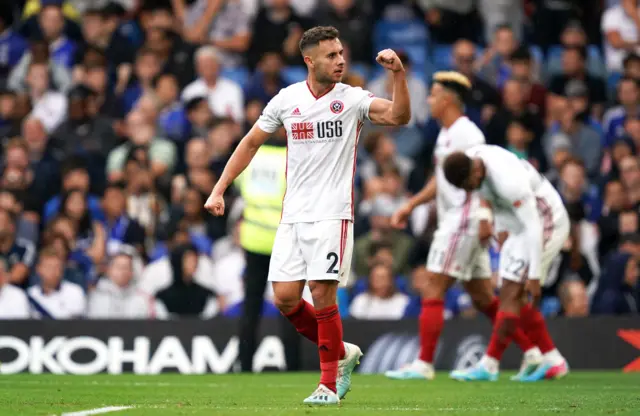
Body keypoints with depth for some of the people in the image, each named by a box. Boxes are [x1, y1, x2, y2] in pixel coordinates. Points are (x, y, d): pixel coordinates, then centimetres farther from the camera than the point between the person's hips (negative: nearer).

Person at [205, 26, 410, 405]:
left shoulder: (352, 99, -4)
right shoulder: (287, 100, 5)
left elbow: (399, 116, -21)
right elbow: (252, 142, 17)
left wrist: (399, 74, -35)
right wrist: (219, 189, 13)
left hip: (333, 214, -4)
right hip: (293, 216, 4)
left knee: (322, 294, -10)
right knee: (285, 298, -1)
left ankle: (329, 384, 3)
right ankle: (341, 353, 21)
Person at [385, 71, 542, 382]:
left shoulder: (465, 132, -12)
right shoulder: (445, 134, 19)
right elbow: (440, 181, 28)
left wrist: (483, 216, -29)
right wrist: (410, 205, 26)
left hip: (465, 218, -10)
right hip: (452, 219, 10)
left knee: (433, 291, -9)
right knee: (482, 296, 11)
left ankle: (424, 363, -8)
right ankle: (531, 352, 14)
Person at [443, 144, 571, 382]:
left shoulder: (509, 181, -33)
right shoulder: (469, 159, -7)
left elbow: (533, 228, -29)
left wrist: (535, 276, -28)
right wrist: (501, 229, 14)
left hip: (545, 226, -10)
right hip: (520, 228, 10)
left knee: (511, 293, -13)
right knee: (516, 297, 6)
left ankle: (489, 365, -12)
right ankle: (553, 361, 11)